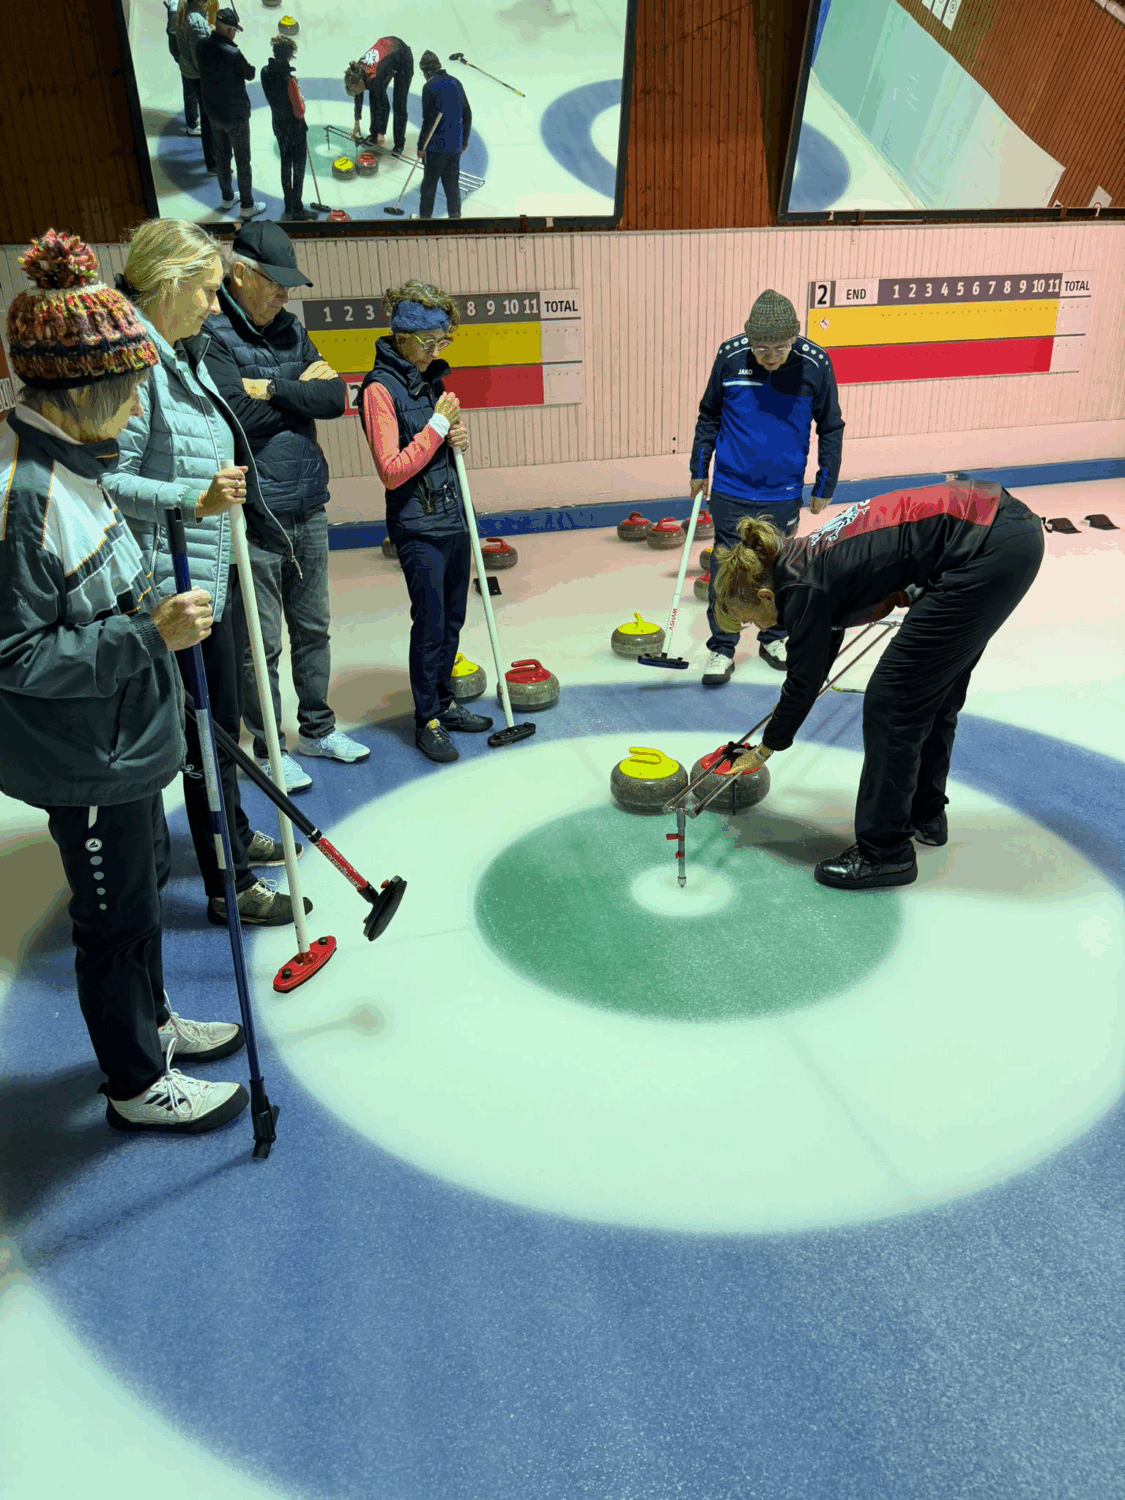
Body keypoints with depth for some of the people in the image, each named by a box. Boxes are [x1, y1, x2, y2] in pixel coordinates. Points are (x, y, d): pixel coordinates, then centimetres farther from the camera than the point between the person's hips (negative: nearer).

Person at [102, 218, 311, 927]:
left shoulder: (184, 355, 12)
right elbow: (109, 479, -23)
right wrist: (195, 501, -33)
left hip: (219, 571, 10)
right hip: (182, 582, -10)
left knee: (225, 718, 22)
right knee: (210, 731, 1)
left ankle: (234, 833, 42)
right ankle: (230, 887, 16)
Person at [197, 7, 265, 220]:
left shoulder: (202, 47, -8)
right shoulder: (232, 54, -28)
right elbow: (250, 74, -13)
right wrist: (250, 65, 10)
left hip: (213, 112, 7)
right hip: (235, 116, -7)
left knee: (221, 155, 22)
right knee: (242, 161, 7)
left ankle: (227, 198, 35)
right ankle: (246, 207, 16)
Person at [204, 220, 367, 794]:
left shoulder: (289, 329, 11)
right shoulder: (211, 334, -10)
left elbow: (335, 398, 0)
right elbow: (242, 416, -22)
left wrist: (274, 390, -13)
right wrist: (301, 389, -8)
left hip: (309, 509, 7)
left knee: (313, 628, 16)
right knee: (262, 643, 2)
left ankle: (318, 728, 32)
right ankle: (267, 748, 17)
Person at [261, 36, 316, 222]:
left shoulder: (265, 72, -7)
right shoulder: (289, 79, -29)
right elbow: (298, 110, -24)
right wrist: (302, 102, -4)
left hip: (278, 124, 7)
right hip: (295, 127, -7)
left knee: (286, 164, 19)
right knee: (298, 168, 8)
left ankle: (289, 207, 28)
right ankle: (297, 209, 16)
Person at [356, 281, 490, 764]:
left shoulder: (431, 377, 10)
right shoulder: (380, 388, -14)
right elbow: (392, 471, -19)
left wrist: (459, 438, -1)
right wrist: (438, 425, -18)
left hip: (453, 516, 8)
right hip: (418, 527, -8)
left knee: (453, 618, 15)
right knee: (430, 624, 0)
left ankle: (444, 702, 29)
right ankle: (427, 720, 14)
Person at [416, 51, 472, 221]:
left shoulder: (430, 86, -12)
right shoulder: (456, 83, 8)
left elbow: (429, 120, -15)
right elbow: (467, 114, 13)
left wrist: (421, 146, -8)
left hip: (436, 145, -6)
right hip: (455, 145, 6)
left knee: (429, 182, 6)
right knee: (452, 183, 12)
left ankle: (425, 216, 14)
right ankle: (455, 216, 13)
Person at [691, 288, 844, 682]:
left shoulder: (815, 365, -11)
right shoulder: (730, 357, -10)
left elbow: (831, 428, 2)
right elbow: (709, 414, 7)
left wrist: (825, 486, 5)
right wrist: (698, 467, 10)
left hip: (784, 494, 1)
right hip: (730, 490, 0)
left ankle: (773, 638, 32)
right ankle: (721, 648, 16)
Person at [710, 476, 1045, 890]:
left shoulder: (803, 589, -11)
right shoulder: (802, 556, 14)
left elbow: (804, 681, 1)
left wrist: (766, 748, 14)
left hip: (988, 550, -10)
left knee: (892, 701, -4)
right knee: (934, 689, 21)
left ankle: (884, 852, 6)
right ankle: (923, 814, 37)